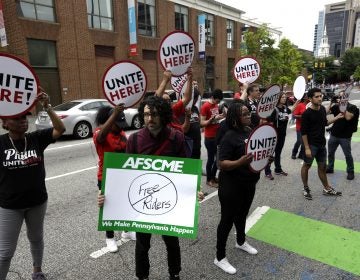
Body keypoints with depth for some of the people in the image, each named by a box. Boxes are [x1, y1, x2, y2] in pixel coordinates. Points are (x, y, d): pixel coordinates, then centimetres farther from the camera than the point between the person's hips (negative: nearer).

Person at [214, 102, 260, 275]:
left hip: (249, 183, 8)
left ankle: (241, 242, 51)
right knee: (228, 219, 4)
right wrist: (240, 162, -39)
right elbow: (222, 163, -24)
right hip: (231, 186, -8)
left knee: (242, 214, 26)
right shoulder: (229, 136, -21)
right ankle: (220, 258, 21)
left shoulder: (250, 131, 3)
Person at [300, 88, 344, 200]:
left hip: (322, 144, 7)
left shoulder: (323, 109, 4)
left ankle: (327, 189, 30)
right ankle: (306, 188, 20)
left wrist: (337, 118, 10)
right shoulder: (307, 113, -17)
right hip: (311, 144, -7)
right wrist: (307, 148, -19)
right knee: (306, 166, 6)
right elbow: (303, 132, -17)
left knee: (322, 166, 17)